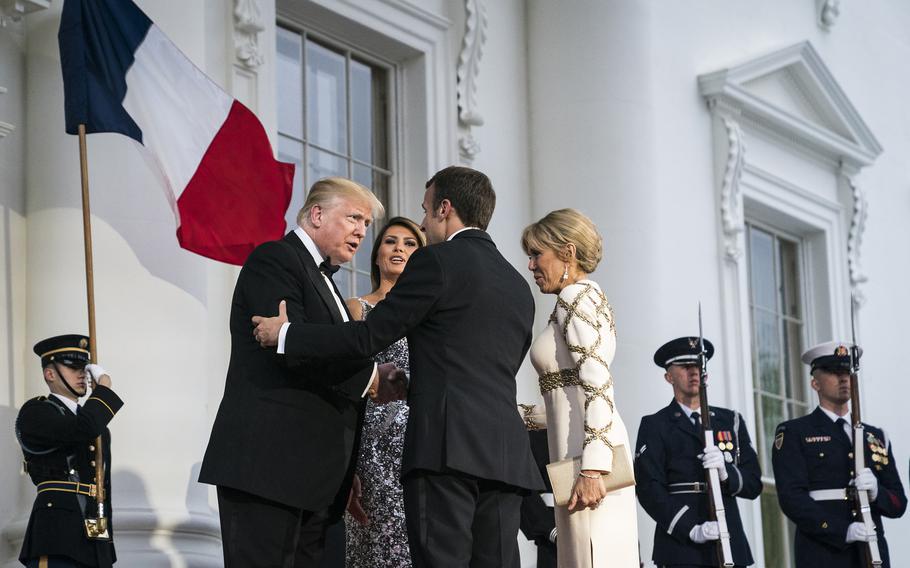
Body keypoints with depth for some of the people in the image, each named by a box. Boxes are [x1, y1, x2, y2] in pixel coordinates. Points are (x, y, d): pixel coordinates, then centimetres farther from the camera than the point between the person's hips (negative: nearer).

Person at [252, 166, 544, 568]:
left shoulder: (436, 262, 0)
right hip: (506, 455, 7)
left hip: (446, 446, -7)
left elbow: (368, 338, -2)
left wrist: (286, 334, 10)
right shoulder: (519, 286, 22)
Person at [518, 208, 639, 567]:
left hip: (587, 455, -9)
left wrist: (591, 469, -23)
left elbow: (597, 384, -17)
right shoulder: (589, 297, 22)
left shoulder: (575, 297, -6)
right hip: (595, 453, 9)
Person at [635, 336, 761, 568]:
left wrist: (726, 472, -10)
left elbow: (754, 484, 13)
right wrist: (692, 530, -17)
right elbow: (649, 489, -4)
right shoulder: (655, 426, 7)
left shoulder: (731, 421, 18)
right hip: (680, 548, -4)